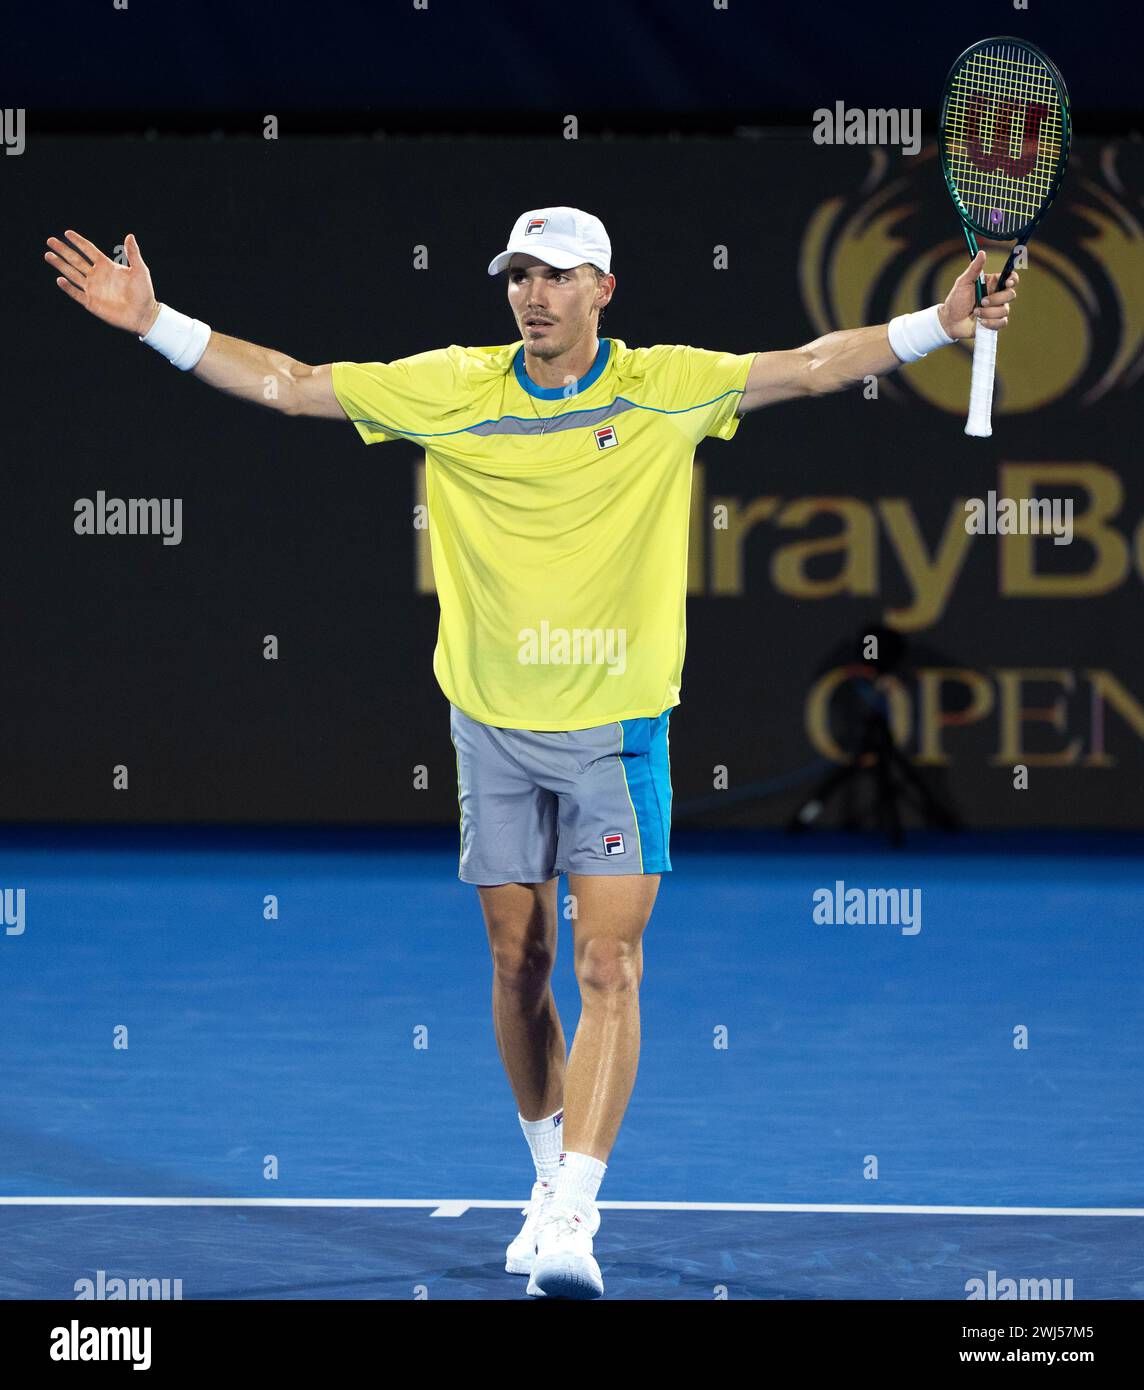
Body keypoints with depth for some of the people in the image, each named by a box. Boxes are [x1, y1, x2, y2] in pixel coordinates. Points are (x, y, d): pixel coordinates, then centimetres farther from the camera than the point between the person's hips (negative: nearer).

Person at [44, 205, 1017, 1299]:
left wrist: (937, 328, -12)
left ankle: (571, 1219, -17)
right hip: (495, 725, 2)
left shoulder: (666, 386, -2)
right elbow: (286, 384, 2)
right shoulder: (453, 388, -1)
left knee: (609, 971, -12)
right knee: (520, 966, 9)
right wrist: (154, 322, -3)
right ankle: (551, 1178, 29)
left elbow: (814, 365, 0)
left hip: (618, 731, -2)